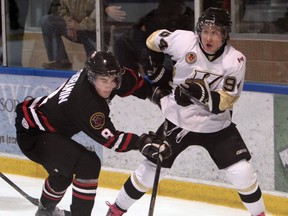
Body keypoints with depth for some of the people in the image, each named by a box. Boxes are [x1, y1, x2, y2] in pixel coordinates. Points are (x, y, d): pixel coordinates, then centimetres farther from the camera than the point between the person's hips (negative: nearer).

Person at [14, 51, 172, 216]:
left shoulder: (101, 73, -11)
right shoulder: (86, 103, -34)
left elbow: (132, 82, 9)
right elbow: (110, 139, -30)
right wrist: (141, 142, -40)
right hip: (32, 136, -10)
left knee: (66, 168, 33)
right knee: (88, 164, -25)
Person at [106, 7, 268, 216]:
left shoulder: (235, 60, -18)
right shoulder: (184, 40, -17)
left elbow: (225, 102, -23)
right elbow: (153, 40, 2)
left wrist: (203, 94, -40)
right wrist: (159, 72, -1)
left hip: (217, 125, 0)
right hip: (178, 120, 0)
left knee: (242, 173, -9)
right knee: (152, 169, 3)